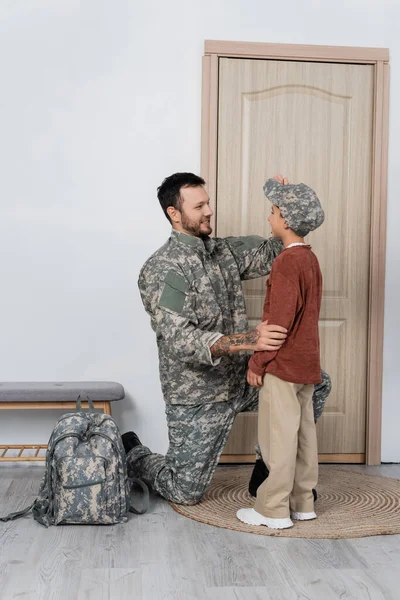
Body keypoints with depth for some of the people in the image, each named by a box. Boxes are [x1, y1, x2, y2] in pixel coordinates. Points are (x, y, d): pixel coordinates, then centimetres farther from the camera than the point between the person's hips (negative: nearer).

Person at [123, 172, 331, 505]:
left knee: (317, 385, 1)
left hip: (241, 378, 6)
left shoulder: (225, 250, 4)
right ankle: (131, 454, 34)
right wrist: (247, 340, -42)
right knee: (185, 492, 3)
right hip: (198, 396, -6)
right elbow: (179, 341, -31)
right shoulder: (160, 270, -20)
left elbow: (274, 251, 3)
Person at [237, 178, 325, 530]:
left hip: (283, 365, -9)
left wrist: (257, 362, -13)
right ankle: (302, 502, 22)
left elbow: (279, 321, -20)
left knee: (279, 436, -2)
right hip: (307, 363, 9)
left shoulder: (287, 262, -17)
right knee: (303, 432, 13)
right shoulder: (310, 259, 11)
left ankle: (274, 510, 5)